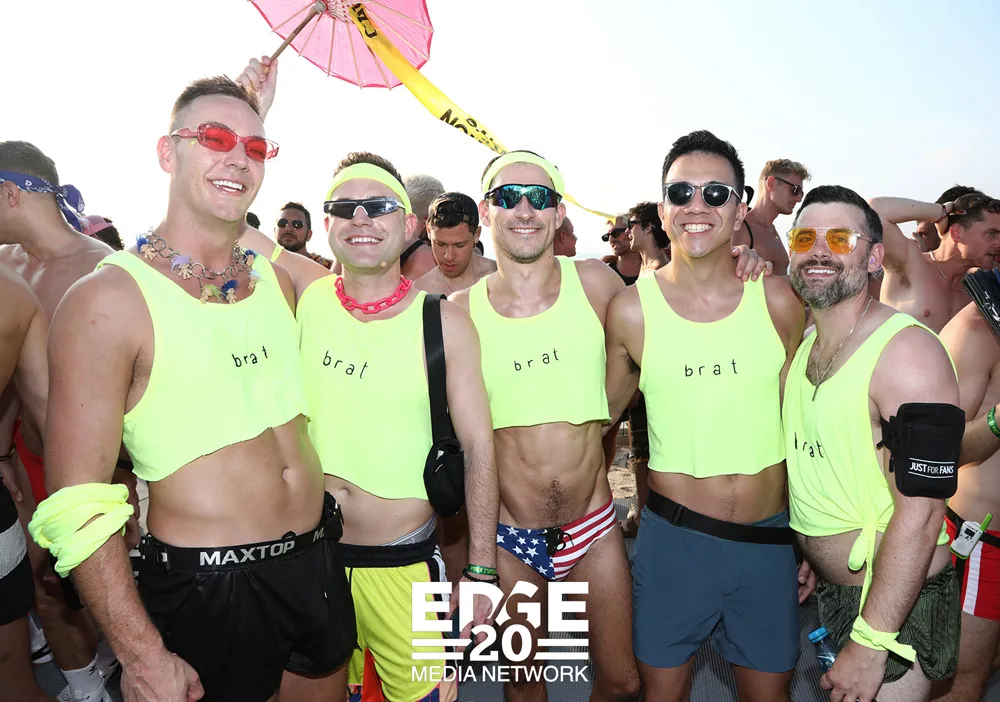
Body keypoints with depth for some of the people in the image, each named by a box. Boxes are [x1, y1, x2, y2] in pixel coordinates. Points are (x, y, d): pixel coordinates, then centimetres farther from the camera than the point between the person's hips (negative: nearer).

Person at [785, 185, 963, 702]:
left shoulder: (906, 352, -21)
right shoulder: (802, 348, 5)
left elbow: (920, 514, -25)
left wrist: (871, 642, -24)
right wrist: (807, 559, 11)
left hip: (895, 605, -7)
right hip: (827, 591, 7)